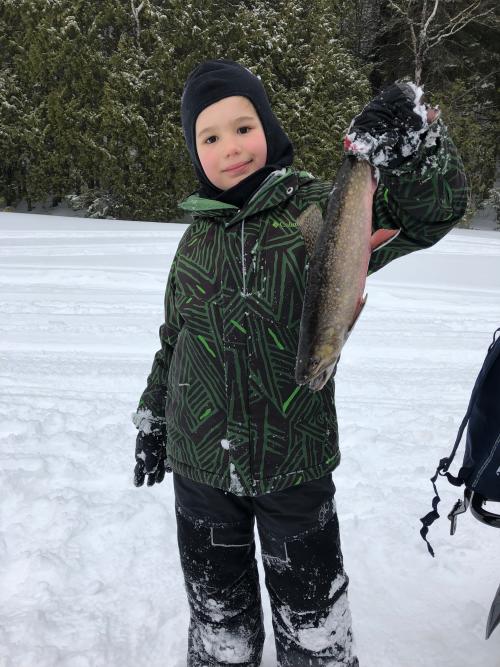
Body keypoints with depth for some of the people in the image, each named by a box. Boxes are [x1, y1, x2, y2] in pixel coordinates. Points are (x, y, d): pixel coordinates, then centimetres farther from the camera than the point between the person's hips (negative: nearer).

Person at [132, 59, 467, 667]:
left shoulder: (321, 213, -8)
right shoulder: (198, 237, 1)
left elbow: (430, 213, -18)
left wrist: (413, 145, -37)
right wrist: (152, 420, 17)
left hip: (296, 463, -2)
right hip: (199, 464, 3)